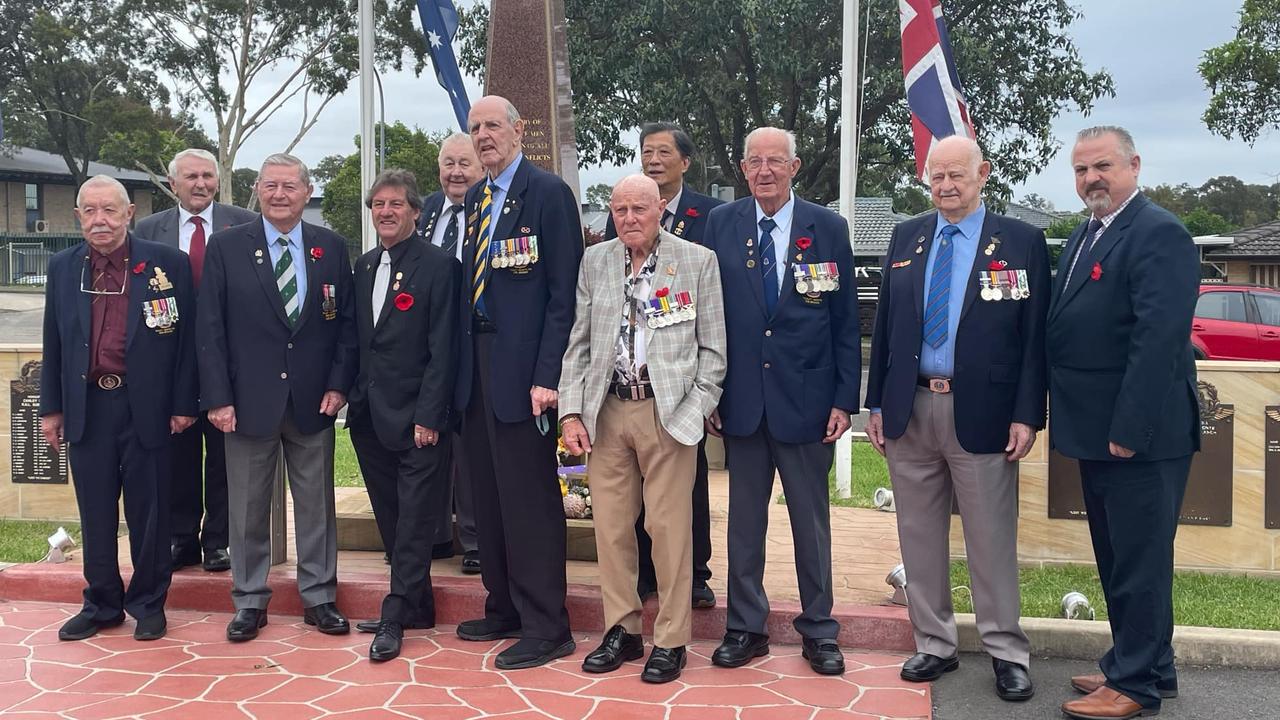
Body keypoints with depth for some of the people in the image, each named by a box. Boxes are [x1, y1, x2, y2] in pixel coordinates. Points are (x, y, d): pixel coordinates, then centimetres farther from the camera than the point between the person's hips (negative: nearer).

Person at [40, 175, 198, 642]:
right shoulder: (62, 268, 7)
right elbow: (54, 345, 12)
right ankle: (102, 603, 25)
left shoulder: (168, 265, -4)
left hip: (146, 406, -3)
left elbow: (186, 337, -2)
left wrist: (183, 404, -5)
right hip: (86, 407, 3)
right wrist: (51, 408, 10)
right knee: (96, 513, 11)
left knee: (148, 511, 7)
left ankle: (148, 603, 21)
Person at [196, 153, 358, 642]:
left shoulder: (332, 248, 5)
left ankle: (318, 598, 21)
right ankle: (249, 602, 22)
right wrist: (218, 397, -9)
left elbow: (347, 322, 6)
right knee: (247, 506, 8)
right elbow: (211, 328, -3)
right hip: (248, 399, -1)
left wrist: (338, 384, -4)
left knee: (317, 504, 9)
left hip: (314, 400, 1)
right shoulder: (226, 248, 0)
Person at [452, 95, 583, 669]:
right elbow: (472, 282, 16)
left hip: (522, 364, -8)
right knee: (488, 495, 15)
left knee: (530, 499, -3)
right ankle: (504, 609, 28)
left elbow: (564, 293, -13)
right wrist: (464, 358, 7)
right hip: (477, 360, 8)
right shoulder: (474, 198, 15)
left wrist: (547, 375, -19)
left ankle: (545, 627, 9)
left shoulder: (548, 193, -8)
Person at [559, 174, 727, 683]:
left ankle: (670, 640, 13)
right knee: (610, 525, 7)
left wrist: (692, 413, -7)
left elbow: (713, 349, 1)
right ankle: (622, 629, 23)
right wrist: (571, 413, 2)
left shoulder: (698, 261, 1)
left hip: (668, 413, -3)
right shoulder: (595, 261, 10)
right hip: (607, 412, 4)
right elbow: (579, 344, 10)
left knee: (669, 527, 0)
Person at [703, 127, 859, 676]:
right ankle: (745, 628, 24)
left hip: (806, 399, -1)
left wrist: (844, 399, -4)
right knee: (744, 519, 11)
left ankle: (819, 631, 24)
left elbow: (845, 322, 1)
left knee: (811, 521, 10)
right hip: (741, 399, 1)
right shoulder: (720, 225, 3)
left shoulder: (828, 228, 0)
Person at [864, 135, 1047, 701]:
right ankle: (934, 645, 25)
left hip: (983, 414, -4)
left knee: (991, 540, 4)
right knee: (920, 536, 11)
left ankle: (1006, 654, 19)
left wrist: (1027, 415, -10)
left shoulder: (1022, 242, -2)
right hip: (910, 409, 4)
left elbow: (1035, 335, -3)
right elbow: (884, 324, 10)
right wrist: (876, 404, 6)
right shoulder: (906, 238, 9)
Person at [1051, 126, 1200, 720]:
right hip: (1099, 433, 10)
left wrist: (1128, 429, -24)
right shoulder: (1086, 235, 14)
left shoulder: (1158, 234, -16)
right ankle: (1138, 666, 32)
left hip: (1139, 436, -9)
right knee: (1117, 559, 18)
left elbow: (1159, 339, -23)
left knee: (1139, 561, 2)